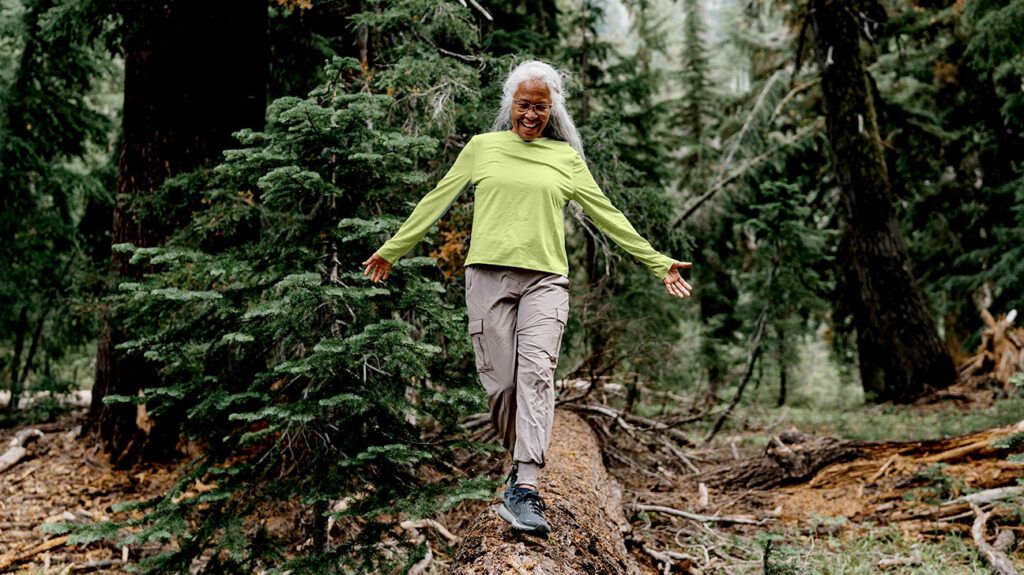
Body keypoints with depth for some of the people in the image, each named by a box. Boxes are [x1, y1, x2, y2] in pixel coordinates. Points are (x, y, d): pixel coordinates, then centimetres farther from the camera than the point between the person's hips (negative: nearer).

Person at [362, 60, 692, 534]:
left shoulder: (565, 158, 15)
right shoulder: (482, 147, 14)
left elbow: (608, 215, 15)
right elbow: (437, 201, 18)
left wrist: (658, 263, 13)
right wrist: (393, 249, 19)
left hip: (545, 280, 0)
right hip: (489, 275, 0)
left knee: (536, 373, -16)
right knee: (500, 380, -4)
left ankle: (524, 489, -22)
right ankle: (520, 458, 18)